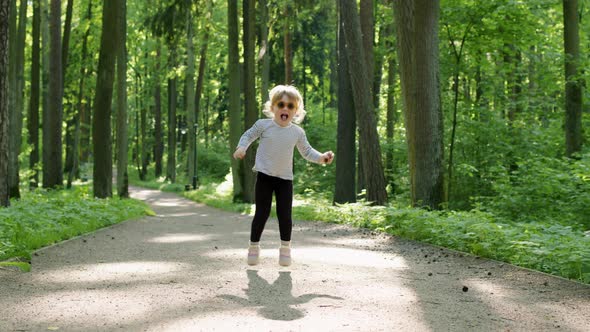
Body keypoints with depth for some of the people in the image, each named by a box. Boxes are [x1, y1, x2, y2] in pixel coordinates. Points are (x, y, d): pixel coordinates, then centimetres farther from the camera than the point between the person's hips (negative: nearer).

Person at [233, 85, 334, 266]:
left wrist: (321, 157, -4)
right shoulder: (263, 125, -6)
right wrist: (241, 148, -13)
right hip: (264, 176, -2)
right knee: (261, 214, -1)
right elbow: (248, 135, 6)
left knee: (285, 215, 0)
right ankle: (254, 247, 15)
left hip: (285, 179, 2)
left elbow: (306, 151, 12)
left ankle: (285, 248, 17)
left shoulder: (297, 132, 1)